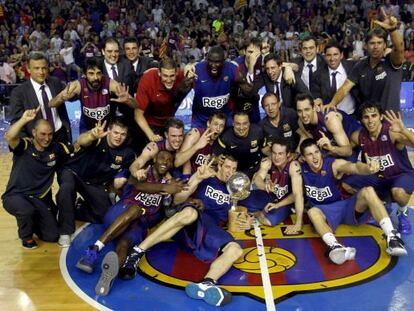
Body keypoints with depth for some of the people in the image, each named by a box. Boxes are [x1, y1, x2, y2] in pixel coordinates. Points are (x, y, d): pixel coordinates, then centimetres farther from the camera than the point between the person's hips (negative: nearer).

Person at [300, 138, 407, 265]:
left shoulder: (334, 164, -14)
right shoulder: (302, 170, -6)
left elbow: (355, 167, -35)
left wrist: (367, 168, -57)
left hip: (346, 207, 0)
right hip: (325, 212, 1)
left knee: (368, 191, -29)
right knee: (313, 212, -35)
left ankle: (392, 237, -39)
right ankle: (334, 246, -60)